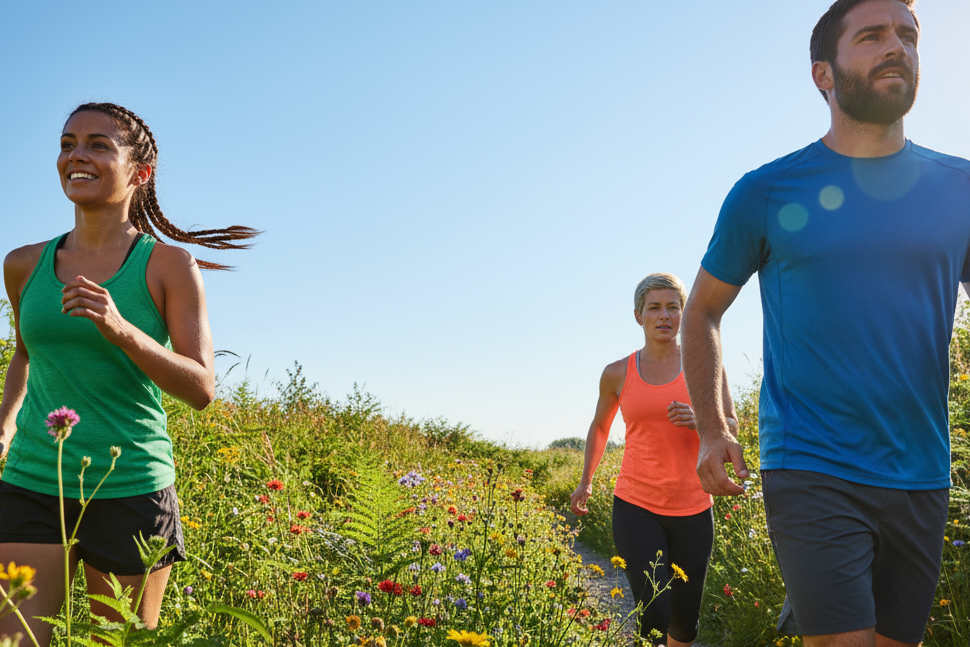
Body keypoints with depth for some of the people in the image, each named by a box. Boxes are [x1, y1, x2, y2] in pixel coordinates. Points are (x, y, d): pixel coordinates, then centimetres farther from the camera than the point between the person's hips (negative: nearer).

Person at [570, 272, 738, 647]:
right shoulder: (617, 374, 1)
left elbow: (731, 428, 3)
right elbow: (599, 426, 19)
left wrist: (697, 420, -18)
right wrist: (586, 482, 21)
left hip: (693, 510, 1)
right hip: (635, 507, -1)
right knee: (654, 617, -15)